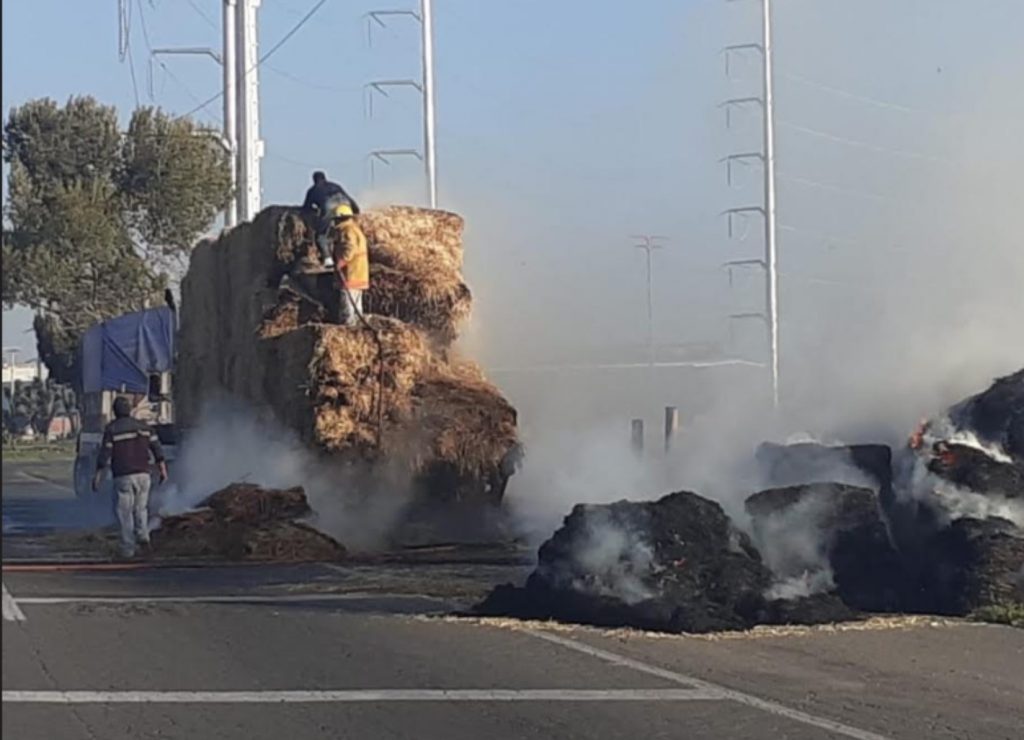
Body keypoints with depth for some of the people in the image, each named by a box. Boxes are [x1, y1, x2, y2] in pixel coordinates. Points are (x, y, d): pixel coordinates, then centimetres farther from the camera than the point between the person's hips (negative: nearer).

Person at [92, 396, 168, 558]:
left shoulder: (111, 429, -4)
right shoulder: (143, 426, 8)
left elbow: (105, 454, -8)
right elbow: (156, 447, 3)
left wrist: (98, 476, -2)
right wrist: (163, 470, 5)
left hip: (123, 477, -3)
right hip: (143, 474, 3)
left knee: (125, 512, 4)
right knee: (141, 507, 18)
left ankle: (128, 548, 2)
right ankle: (143, 534, -4)